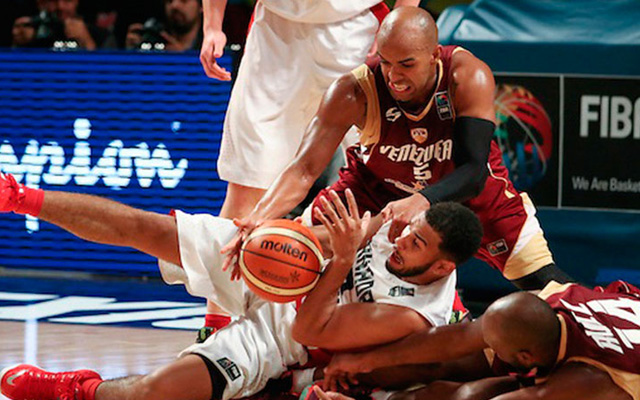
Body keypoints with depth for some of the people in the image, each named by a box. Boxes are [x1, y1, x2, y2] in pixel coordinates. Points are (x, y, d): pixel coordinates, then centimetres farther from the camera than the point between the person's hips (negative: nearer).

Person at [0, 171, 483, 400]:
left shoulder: (413, 317, -29)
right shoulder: (406, 214, -13)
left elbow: (308, 331, -25)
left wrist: (342, 259, -36)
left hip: (280, 334, -5)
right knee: (143, 227, -5)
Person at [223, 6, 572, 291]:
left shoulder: (469, 78, -34)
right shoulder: (356, 91, -32)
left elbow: (473, 171, -39)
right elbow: (305, 169, -32)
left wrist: (423, 201, -59)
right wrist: (259, 220, -51)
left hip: (468, 188, -1)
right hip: (377, 185, 1)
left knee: (545, 287, -10)